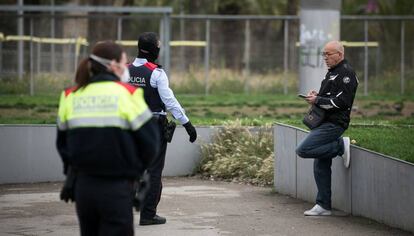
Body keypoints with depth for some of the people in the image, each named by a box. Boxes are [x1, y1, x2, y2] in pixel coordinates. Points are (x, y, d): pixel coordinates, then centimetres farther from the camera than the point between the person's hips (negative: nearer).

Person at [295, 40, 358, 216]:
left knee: (303, 150, -21)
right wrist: (315, 95, 8)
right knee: (321, 166, 8)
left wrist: (317, 100, -15)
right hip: (325, 123, 10)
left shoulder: (346, 73, -11)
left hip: (334, 123, -10)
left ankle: (341, 146, -8)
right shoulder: (332, 72, 20)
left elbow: (341, 101, -20)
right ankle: (323, 206, 12)